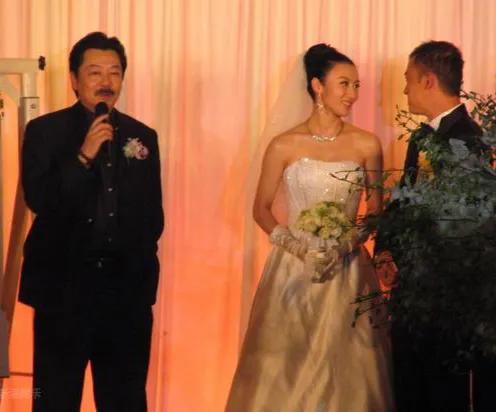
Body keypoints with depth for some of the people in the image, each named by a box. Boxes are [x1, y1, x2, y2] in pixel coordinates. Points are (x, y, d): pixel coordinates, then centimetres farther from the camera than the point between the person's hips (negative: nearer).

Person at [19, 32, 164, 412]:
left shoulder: (143, 136, 8)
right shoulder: (44, 131, -1)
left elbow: (153, 212, 14)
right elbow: (37, 199, -12)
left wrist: (141, 262, 8)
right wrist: (83, 156, -20)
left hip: (127, 284, 3)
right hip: (63, 283, -3)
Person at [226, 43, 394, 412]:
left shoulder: (367, 145, 1)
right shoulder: (284, 146, -1)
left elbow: (375, 211, 8)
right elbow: (261, 209, 6)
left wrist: (347, 244, -10)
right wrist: (295, 246, -9)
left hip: (348, 269, 1)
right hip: (294, 268, -1)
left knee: (346, 366, 2)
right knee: (285, 368, 1)